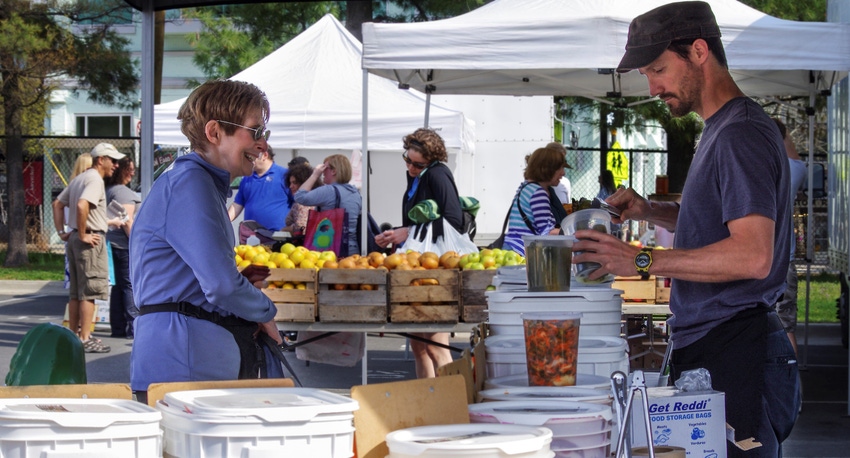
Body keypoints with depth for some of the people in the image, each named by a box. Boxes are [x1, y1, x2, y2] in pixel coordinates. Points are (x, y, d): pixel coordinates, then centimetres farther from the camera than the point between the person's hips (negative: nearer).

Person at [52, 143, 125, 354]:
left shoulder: (79, 179, 17)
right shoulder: (95, 179, -13)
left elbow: (58, 204, 22)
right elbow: (82, 205, -28)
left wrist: (62, 232, 16)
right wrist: (83, 235, -20)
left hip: (75, 239, 9)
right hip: (91, 240, -9)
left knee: (76, 292, 13)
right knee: (89, 291, -7)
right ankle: (85, 339, -7)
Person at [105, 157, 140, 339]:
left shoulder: (108, 191, 15)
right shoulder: (123, 192, -12)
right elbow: (127, 221, -18)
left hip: (113, 243, 9)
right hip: (125, 246, -9)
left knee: (118, 286, 11)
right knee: (131, 286, -7)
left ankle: (118, 327, 13)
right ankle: (133, 327, -8)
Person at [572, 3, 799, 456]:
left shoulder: (742, 135, -14)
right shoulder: (721, 130, 19)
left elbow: (752, 256, -24)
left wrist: (643, 260, -22)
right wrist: (652, 212, 14)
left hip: (735, 353, -10)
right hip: (704, 349, 10)